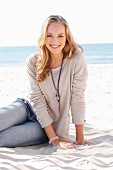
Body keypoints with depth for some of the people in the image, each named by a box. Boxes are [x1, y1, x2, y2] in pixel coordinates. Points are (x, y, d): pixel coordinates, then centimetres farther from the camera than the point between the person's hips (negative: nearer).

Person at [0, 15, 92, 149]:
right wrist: (53, 138, -21)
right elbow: (37, 100, -15)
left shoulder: (76, 59, -17)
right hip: (28, 107, 2)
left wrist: (79, 137, -14)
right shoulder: (33, 62, -12)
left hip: (53, 123, -2)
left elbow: (78, 97, -16)